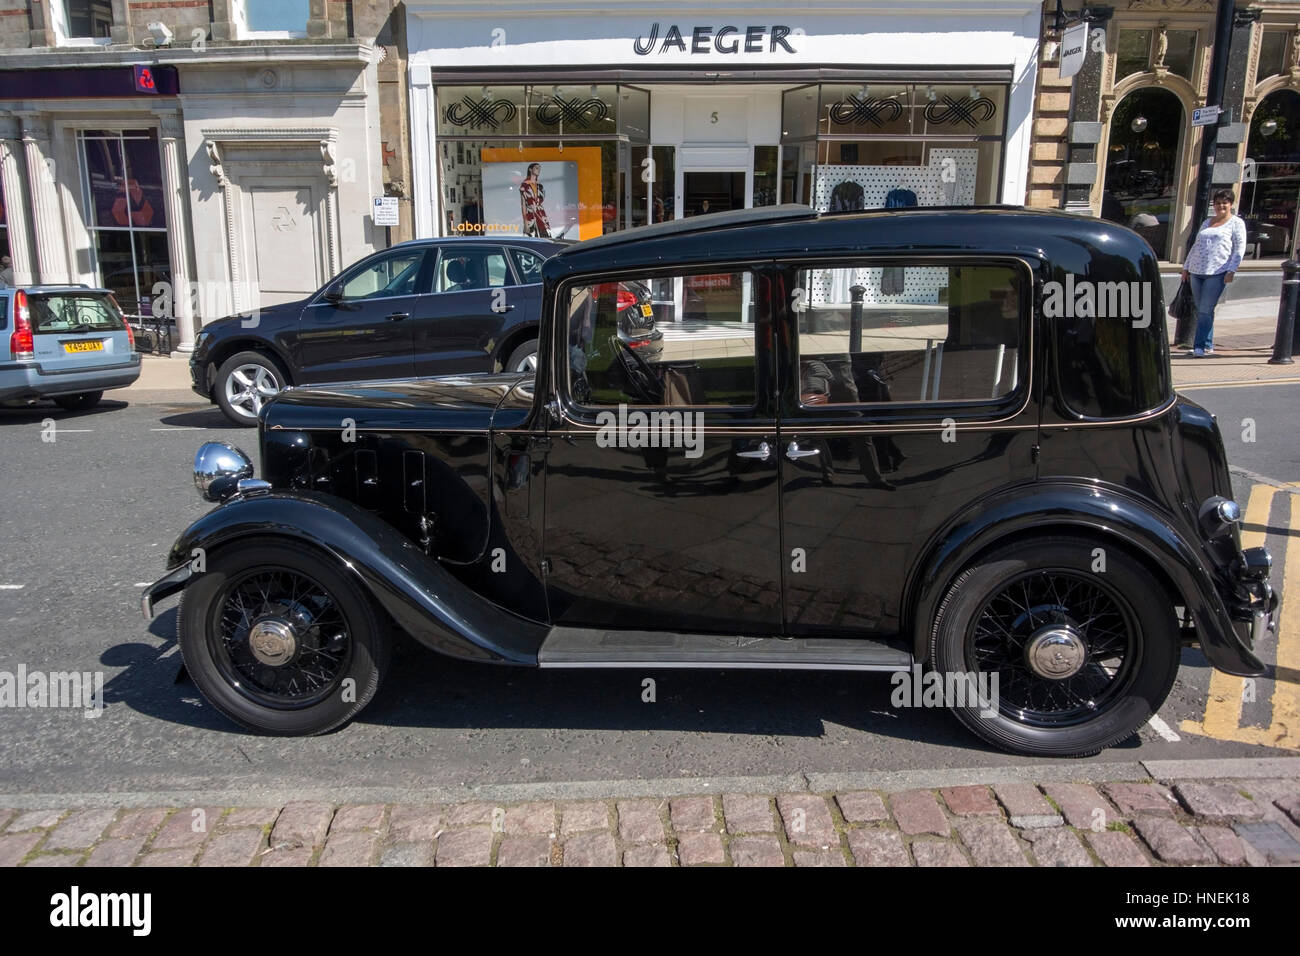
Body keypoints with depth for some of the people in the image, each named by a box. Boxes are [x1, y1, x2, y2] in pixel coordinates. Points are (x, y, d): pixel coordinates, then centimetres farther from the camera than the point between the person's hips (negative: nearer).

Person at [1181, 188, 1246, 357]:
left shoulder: (1236, 223, 4)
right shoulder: (1207, 222, 21)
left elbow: (1240, 248, -3)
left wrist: (1231, 270, -13)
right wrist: (1186, 267, 20)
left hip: (1217, 273, -6)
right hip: (1196, 272, 6)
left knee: (1206, 311, -12)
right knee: (1201, 311, 7)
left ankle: (1200, 347, -12)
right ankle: (1208, 346, 15)